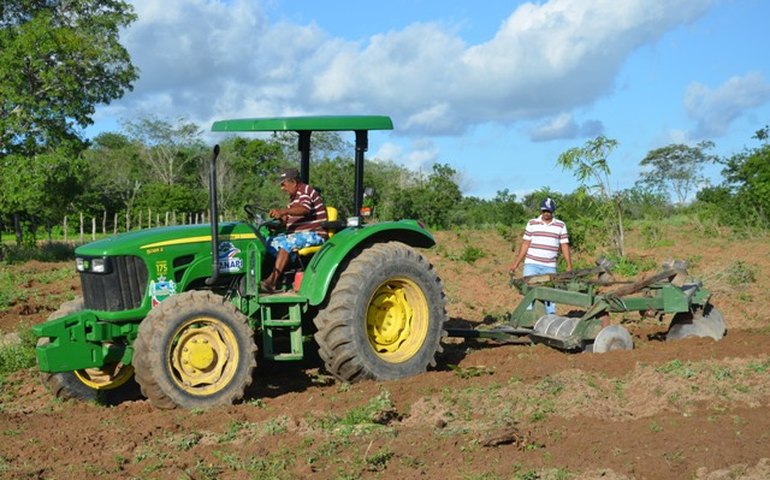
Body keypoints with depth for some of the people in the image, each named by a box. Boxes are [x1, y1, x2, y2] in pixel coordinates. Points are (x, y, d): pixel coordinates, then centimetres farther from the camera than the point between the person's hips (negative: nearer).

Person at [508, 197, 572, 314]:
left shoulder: (561, 225, 6)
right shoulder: (532, 223, 5)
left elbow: (565, 246, 6)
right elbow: (525, 244, 7)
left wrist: (569, 266, -1)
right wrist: (516, 264, 3)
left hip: (550, 267, 1)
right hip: (531, 265, 0)